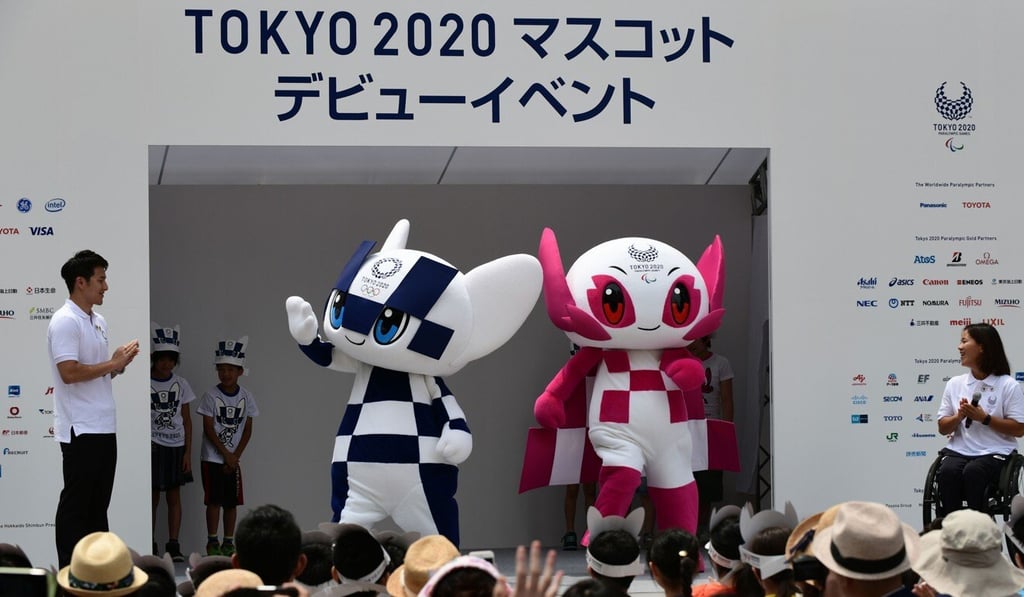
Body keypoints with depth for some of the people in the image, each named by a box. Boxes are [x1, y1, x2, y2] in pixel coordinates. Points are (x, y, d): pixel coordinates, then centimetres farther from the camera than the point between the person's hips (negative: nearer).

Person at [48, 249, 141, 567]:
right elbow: (69, 372, -24)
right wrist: (112, 364, -15)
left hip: (104, 426, 9)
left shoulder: (98, 321, 15)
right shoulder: (65, 322, -14)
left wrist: (119, 364, 3)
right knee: (76, 503, -3)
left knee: (99, 501, 12)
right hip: (80, 429, -9)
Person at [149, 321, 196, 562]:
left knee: (174, 496, 0)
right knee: (153, 497, 0)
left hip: (176, 446, 2)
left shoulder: (181, 384, 6)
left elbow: (187, 420, 7)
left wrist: (188, 452, 2)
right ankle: (150, 545, 6)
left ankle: (173, 545, 1)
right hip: (152, 445, -2)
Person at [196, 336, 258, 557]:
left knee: (232, 501, 5)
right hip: (212, 457, -3)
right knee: (214, 500, -5)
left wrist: (235, 456, -6)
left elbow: (247, 430, 4)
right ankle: (212, 542, 1)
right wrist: (226, 455, -11)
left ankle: (228, 543, 12)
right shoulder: (211, 395, -6)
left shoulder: (246, 397, 2)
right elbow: (209, 429, -8)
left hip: (234, 459, 3)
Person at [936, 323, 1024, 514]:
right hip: (958, 450, 3)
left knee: (972, 472, -35)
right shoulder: (954, 384, 15)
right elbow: (943, 428, 16)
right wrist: (959, 417, -6)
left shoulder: (1007, 385, 1)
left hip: (994, 453, -3)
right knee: (947, 472, -31)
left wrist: (984, 418, -12)